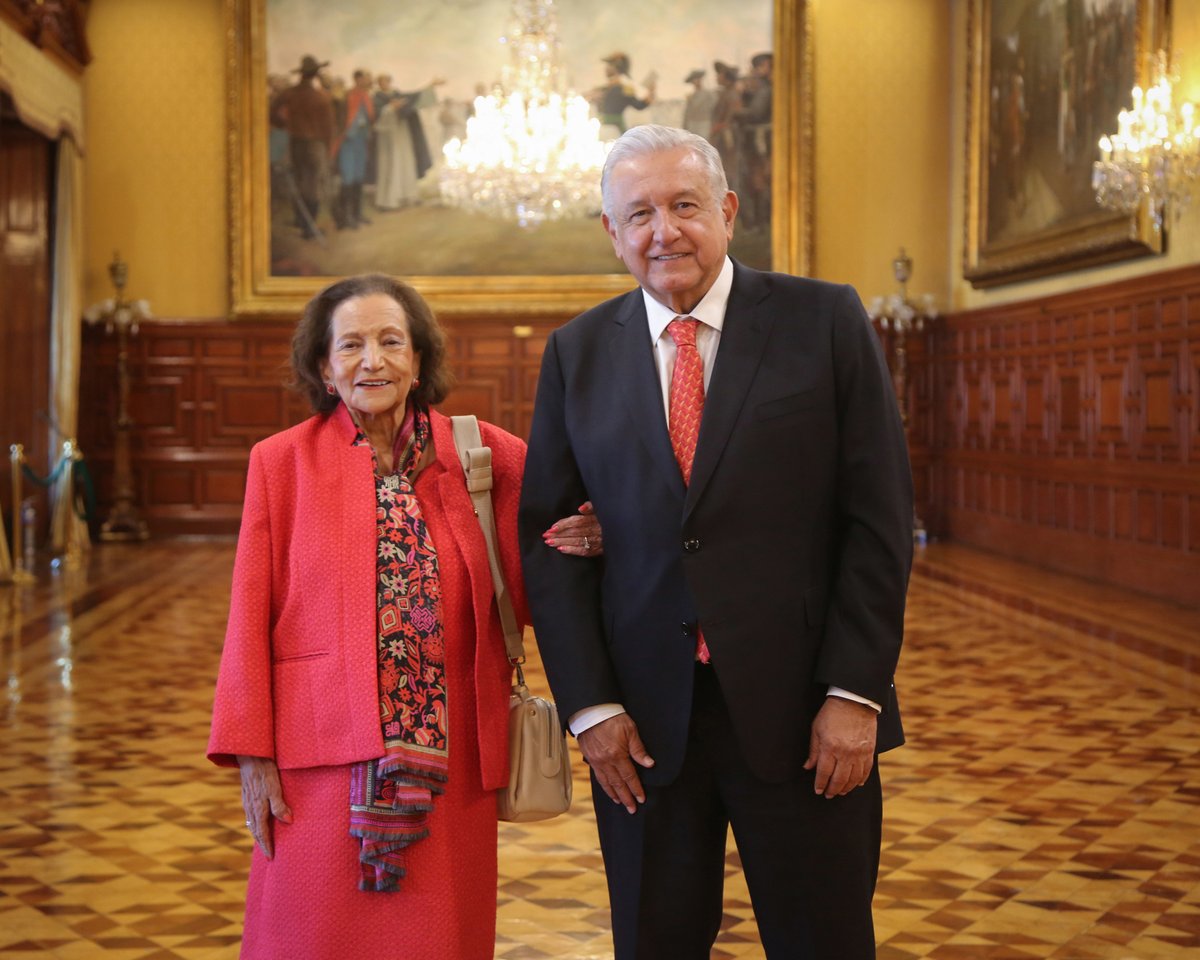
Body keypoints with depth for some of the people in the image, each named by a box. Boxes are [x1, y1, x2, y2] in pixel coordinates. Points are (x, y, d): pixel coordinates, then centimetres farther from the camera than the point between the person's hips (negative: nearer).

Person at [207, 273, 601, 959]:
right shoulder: (282, 462, 1)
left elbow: (523, 594, 8)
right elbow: (250, 620, 1)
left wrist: (576, 548, -13)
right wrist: (252, 755, -3)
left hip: (448, 763, 1)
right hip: (324, 760, -1)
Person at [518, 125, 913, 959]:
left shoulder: (826, 321, -1)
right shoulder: (578, 353, 6)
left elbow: (880, 516, -4)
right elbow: (546, 536, 5)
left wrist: (854, 693, -10)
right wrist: (589, 704, -4)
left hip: (801, 714, -2)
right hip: (643, 723, 2)